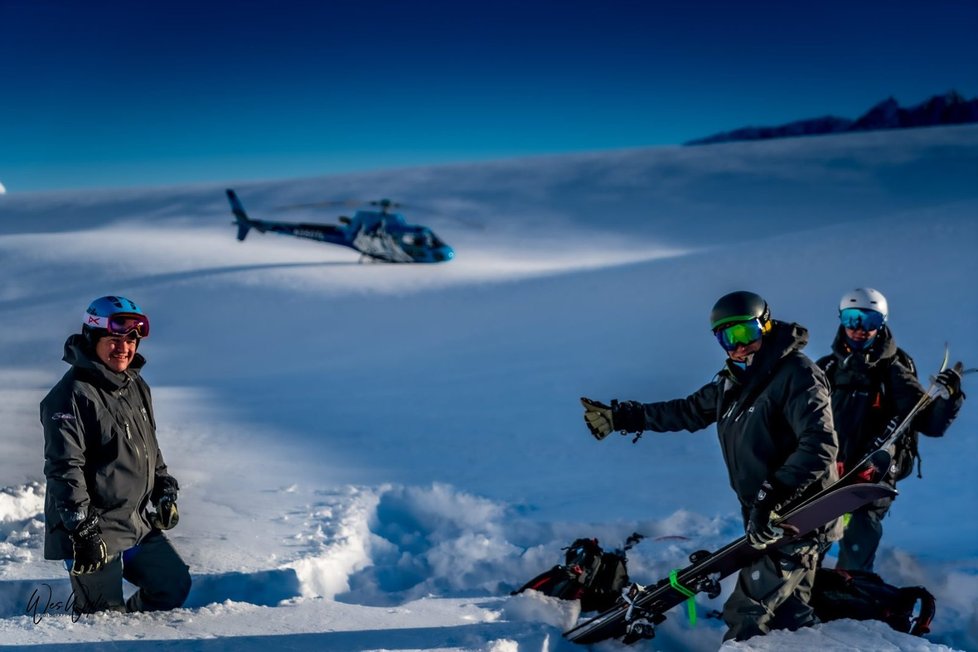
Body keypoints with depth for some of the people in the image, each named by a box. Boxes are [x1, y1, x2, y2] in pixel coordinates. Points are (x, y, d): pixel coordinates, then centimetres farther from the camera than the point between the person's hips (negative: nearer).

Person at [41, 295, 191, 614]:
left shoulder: (137, 386, 10)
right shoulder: (71, 395, -18)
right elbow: (64, 468, -21)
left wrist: (165, 491, 17)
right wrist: (82, 529, -23)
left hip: (139, 524, 9)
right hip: (93, 532, -8)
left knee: (175, 586, 15)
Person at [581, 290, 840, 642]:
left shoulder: (797, 374, -17)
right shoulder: (732, 382, 10)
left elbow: (819, 445, -27)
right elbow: (688, 411, 22)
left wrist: (772, 496, -33)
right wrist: (620, 417, 21)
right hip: (766, 519, 9)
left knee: (747, 613, -6)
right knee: (789, 615, 17)